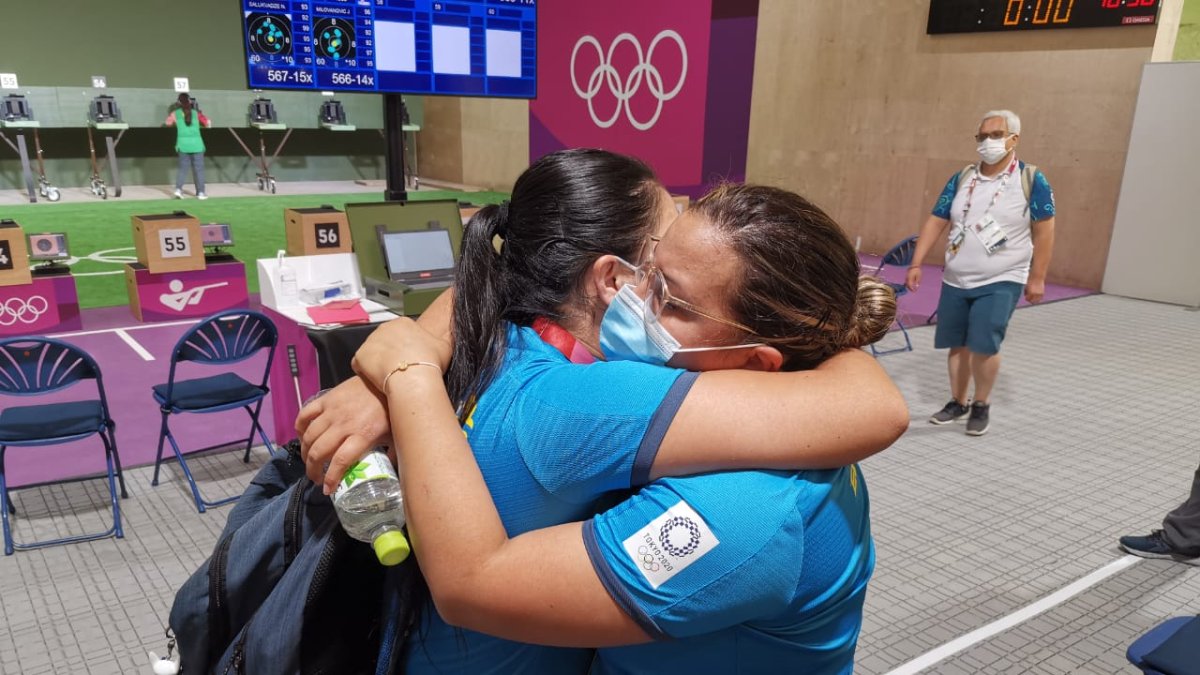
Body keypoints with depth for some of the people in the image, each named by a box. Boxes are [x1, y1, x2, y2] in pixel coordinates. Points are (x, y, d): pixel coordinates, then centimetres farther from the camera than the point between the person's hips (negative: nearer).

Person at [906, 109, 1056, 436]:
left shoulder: (1031, 179, -6)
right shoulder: (961, 179, 4)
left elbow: (1044, 231, -6)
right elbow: (935, 223, 4)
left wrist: (1037, 278, -9)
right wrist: (916, 264, -2)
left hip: (1001, 283, -4)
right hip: (955, 281, 4)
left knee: (984, 345, -11)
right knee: (957, 345, 9)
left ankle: (981, 405, 11)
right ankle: (958, 402, 27)